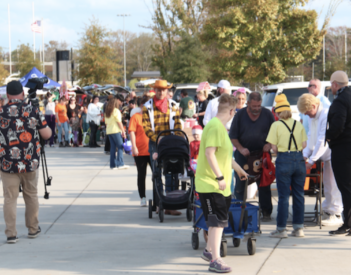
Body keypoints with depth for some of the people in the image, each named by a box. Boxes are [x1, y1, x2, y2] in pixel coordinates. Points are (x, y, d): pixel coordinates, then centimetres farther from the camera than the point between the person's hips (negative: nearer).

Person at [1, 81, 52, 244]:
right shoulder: (33, 111, -5)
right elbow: (46, 135, -1)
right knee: (31, 196, 17)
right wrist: (46, 126, 20)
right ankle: (33, 229, 28)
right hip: (31, 163, 1)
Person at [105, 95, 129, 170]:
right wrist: (123, 131, -7)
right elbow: (119, 122, -11)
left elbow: (106, 122, 16)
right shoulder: (116, 111, -9)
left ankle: (113, 165, 6)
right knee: (120, 147, -5)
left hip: (108, 131, 7)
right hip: (116, 130, -7)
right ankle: (120, 164, -13)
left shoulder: (107, 112, 13)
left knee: (113, 147, 8)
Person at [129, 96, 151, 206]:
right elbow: (132, 132, -9)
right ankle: (143, 198, 11)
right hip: (140, 151, -4)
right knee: (141, 175, 4)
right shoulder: (136, 117, -2)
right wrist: (134, 146, -18)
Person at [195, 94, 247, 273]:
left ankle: (209, 251, 33)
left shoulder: (221, 127, 15)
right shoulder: (215, 127, -18)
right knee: (217, 221, -10)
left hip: (219, 184, 10)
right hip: (210, 183, -10)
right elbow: (209, 153, -26)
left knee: (218, 221, 19)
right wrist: (220, 177, -27)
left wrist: (238, 168, 37)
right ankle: (215, 260, -8)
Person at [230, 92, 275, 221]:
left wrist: (269, 144, -9)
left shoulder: (267, 114, 1)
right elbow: (233, 136, 1)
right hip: (243, 154, 0)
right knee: (240, 184, 2)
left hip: (262, 152, 0)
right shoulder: (240, 115, -1)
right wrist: (241, 149, -13)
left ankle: (266, 212, 8)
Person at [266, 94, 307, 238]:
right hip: (299, 159, 4)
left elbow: (274, 148, -6)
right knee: (299, 194, 10)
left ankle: (281, 229, 4)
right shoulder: (299, 124, 6)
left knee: (283, 196, 1)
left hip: (284, 161, -4)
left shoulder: (276, 125, -4)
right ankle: (298, 227, 13)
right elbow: (304, 145, 3)